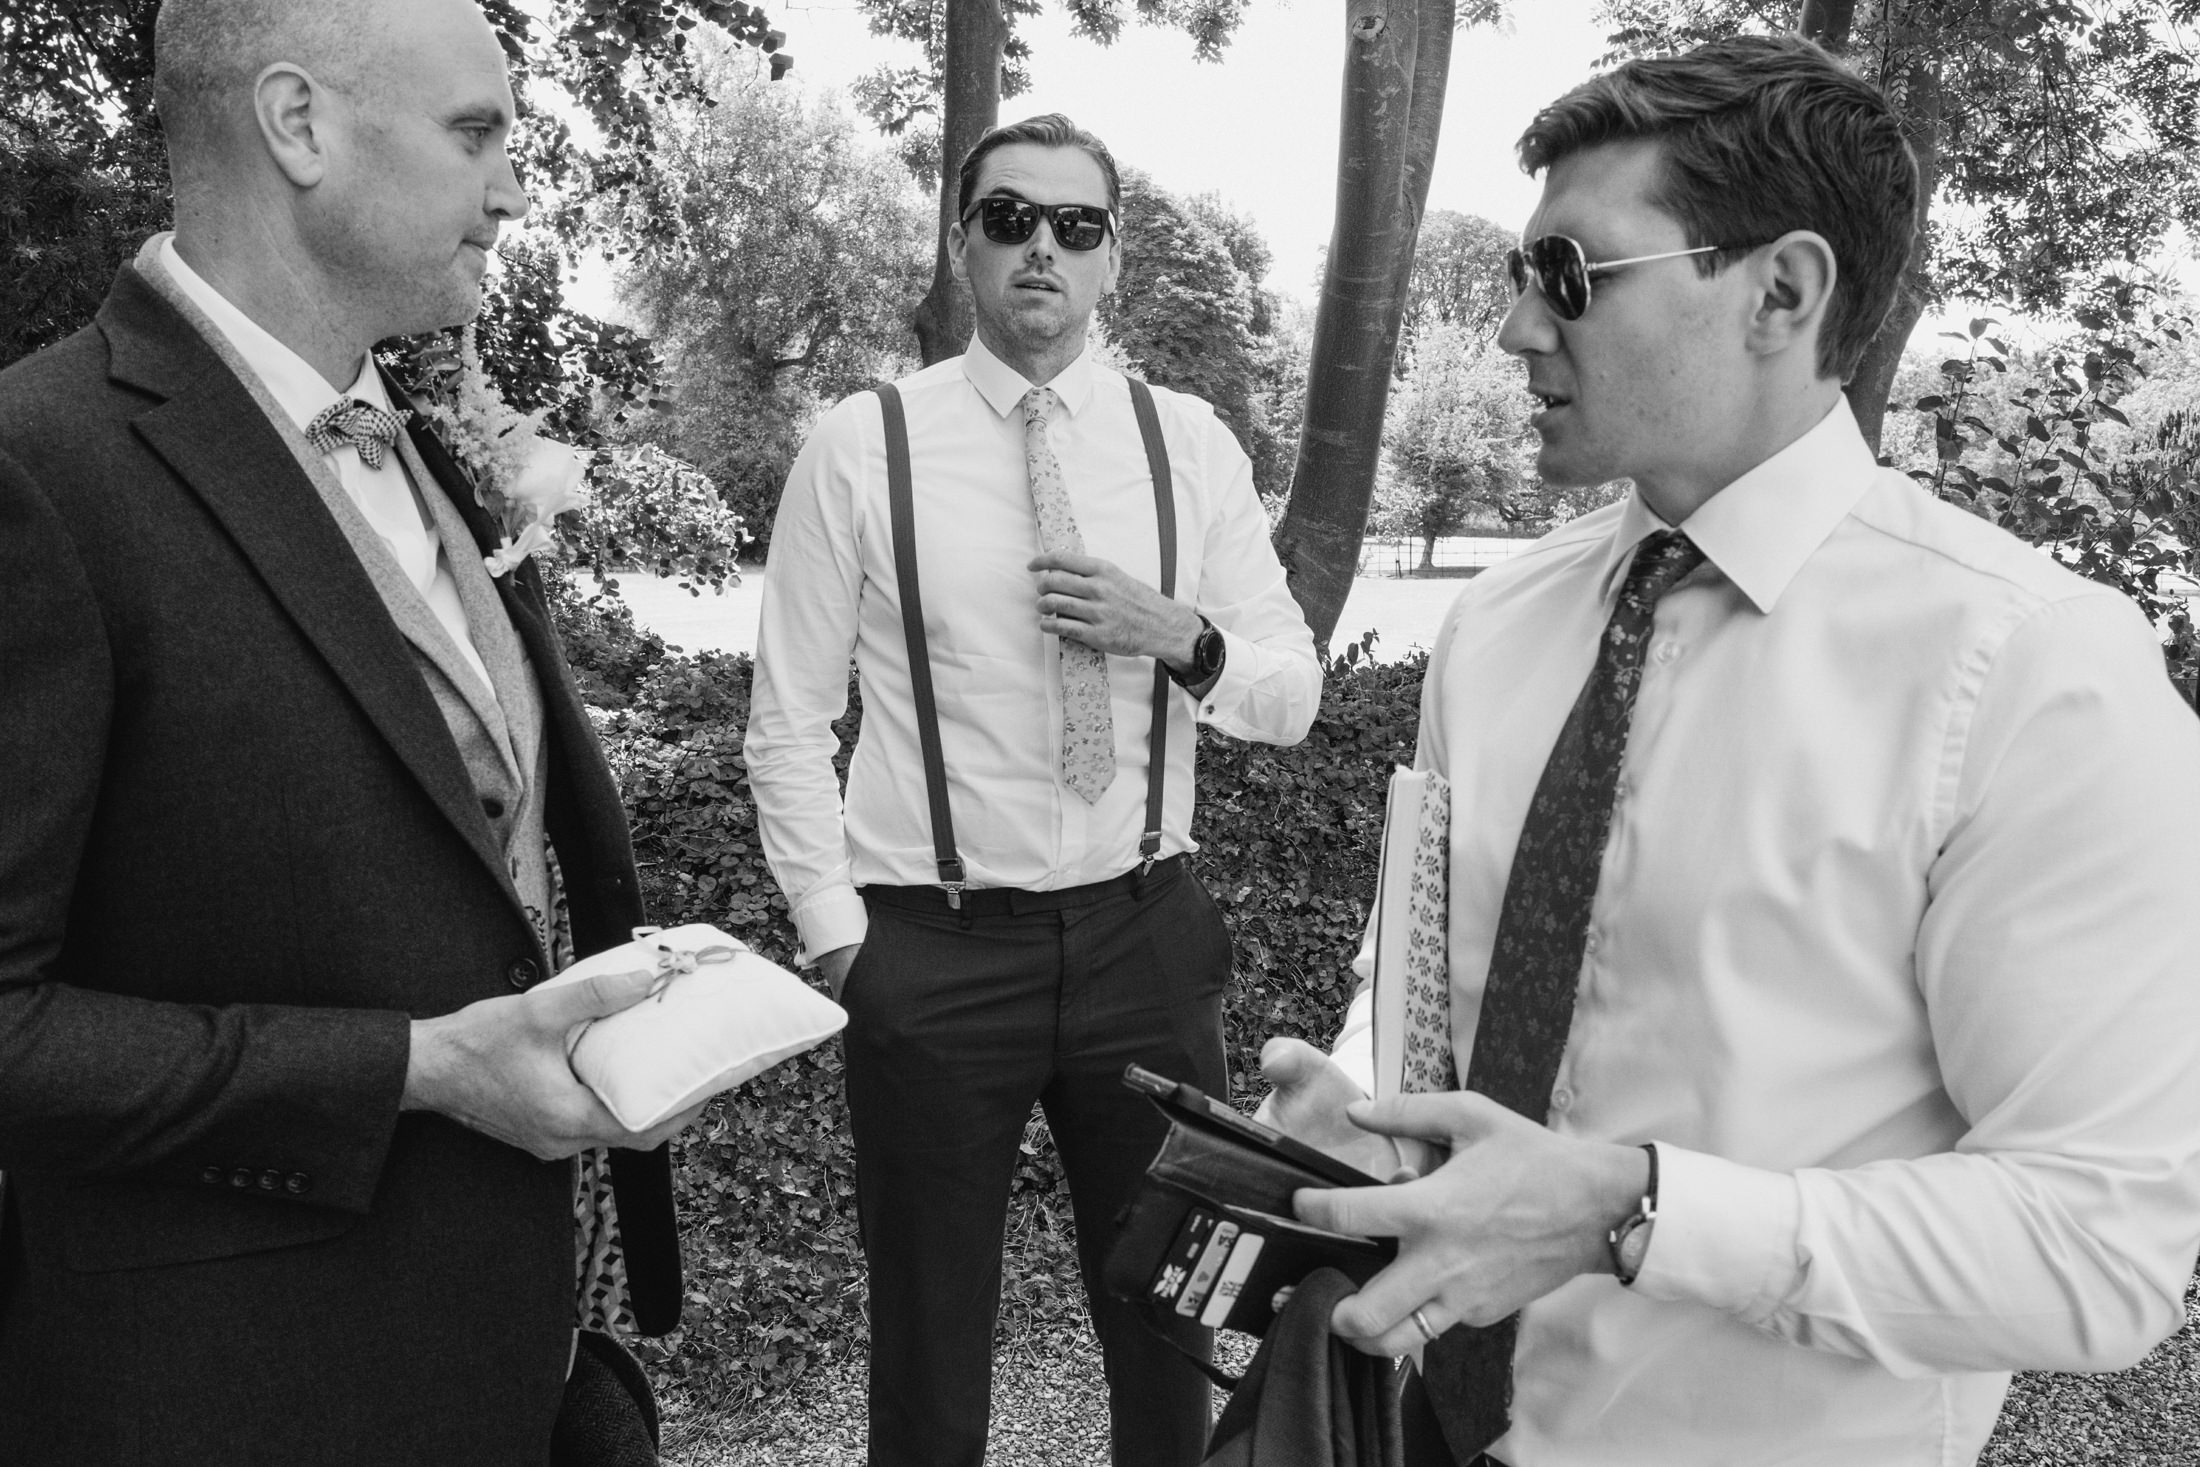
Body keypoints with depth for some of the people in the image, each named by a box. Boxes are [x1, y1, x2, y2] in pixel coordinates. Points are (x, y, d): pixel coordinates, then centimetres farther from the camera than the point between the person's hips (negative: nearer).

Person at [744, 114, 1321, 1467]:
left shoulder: (1190, 442, 3)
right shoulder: (861, 445, -4)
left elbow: (1295, 697, 4)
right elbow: (792, 724, -2)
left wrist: (1178, 635, -15)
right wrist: (836, 936, -8)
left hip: (1146, 934, 2)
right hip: (932, 949, -2)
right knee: (929, 1349, 14)